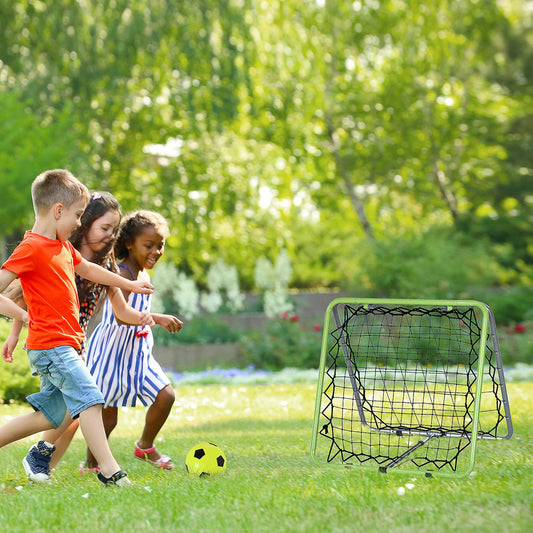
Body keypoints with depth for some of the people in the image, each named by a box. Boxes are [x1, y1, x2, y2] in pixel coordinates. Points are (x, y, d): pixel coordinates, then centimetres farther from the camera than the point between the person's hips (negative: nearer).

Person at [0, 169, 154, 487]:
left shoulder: (64, 247, 17)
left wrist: (129, 284, 39)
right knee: (89, 398, -15)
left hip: (64, 345, 10)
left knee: (51, 415, 12)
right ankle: (109, 470, -17)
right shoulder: (32, 248, -13)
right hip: (51, 344, -10)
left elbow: (88, 270, 32)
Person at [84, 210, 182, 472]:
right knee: (107, 413, -1)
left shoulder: (144, 276, 11)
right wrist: (158, 318, -40)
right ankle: (92, 463, 19)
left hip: (137, 351, 8)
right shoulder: (122, 274, -19)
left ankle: (145, 447, 17)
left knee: (165, 395, -3)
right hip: (112, 349, -8)